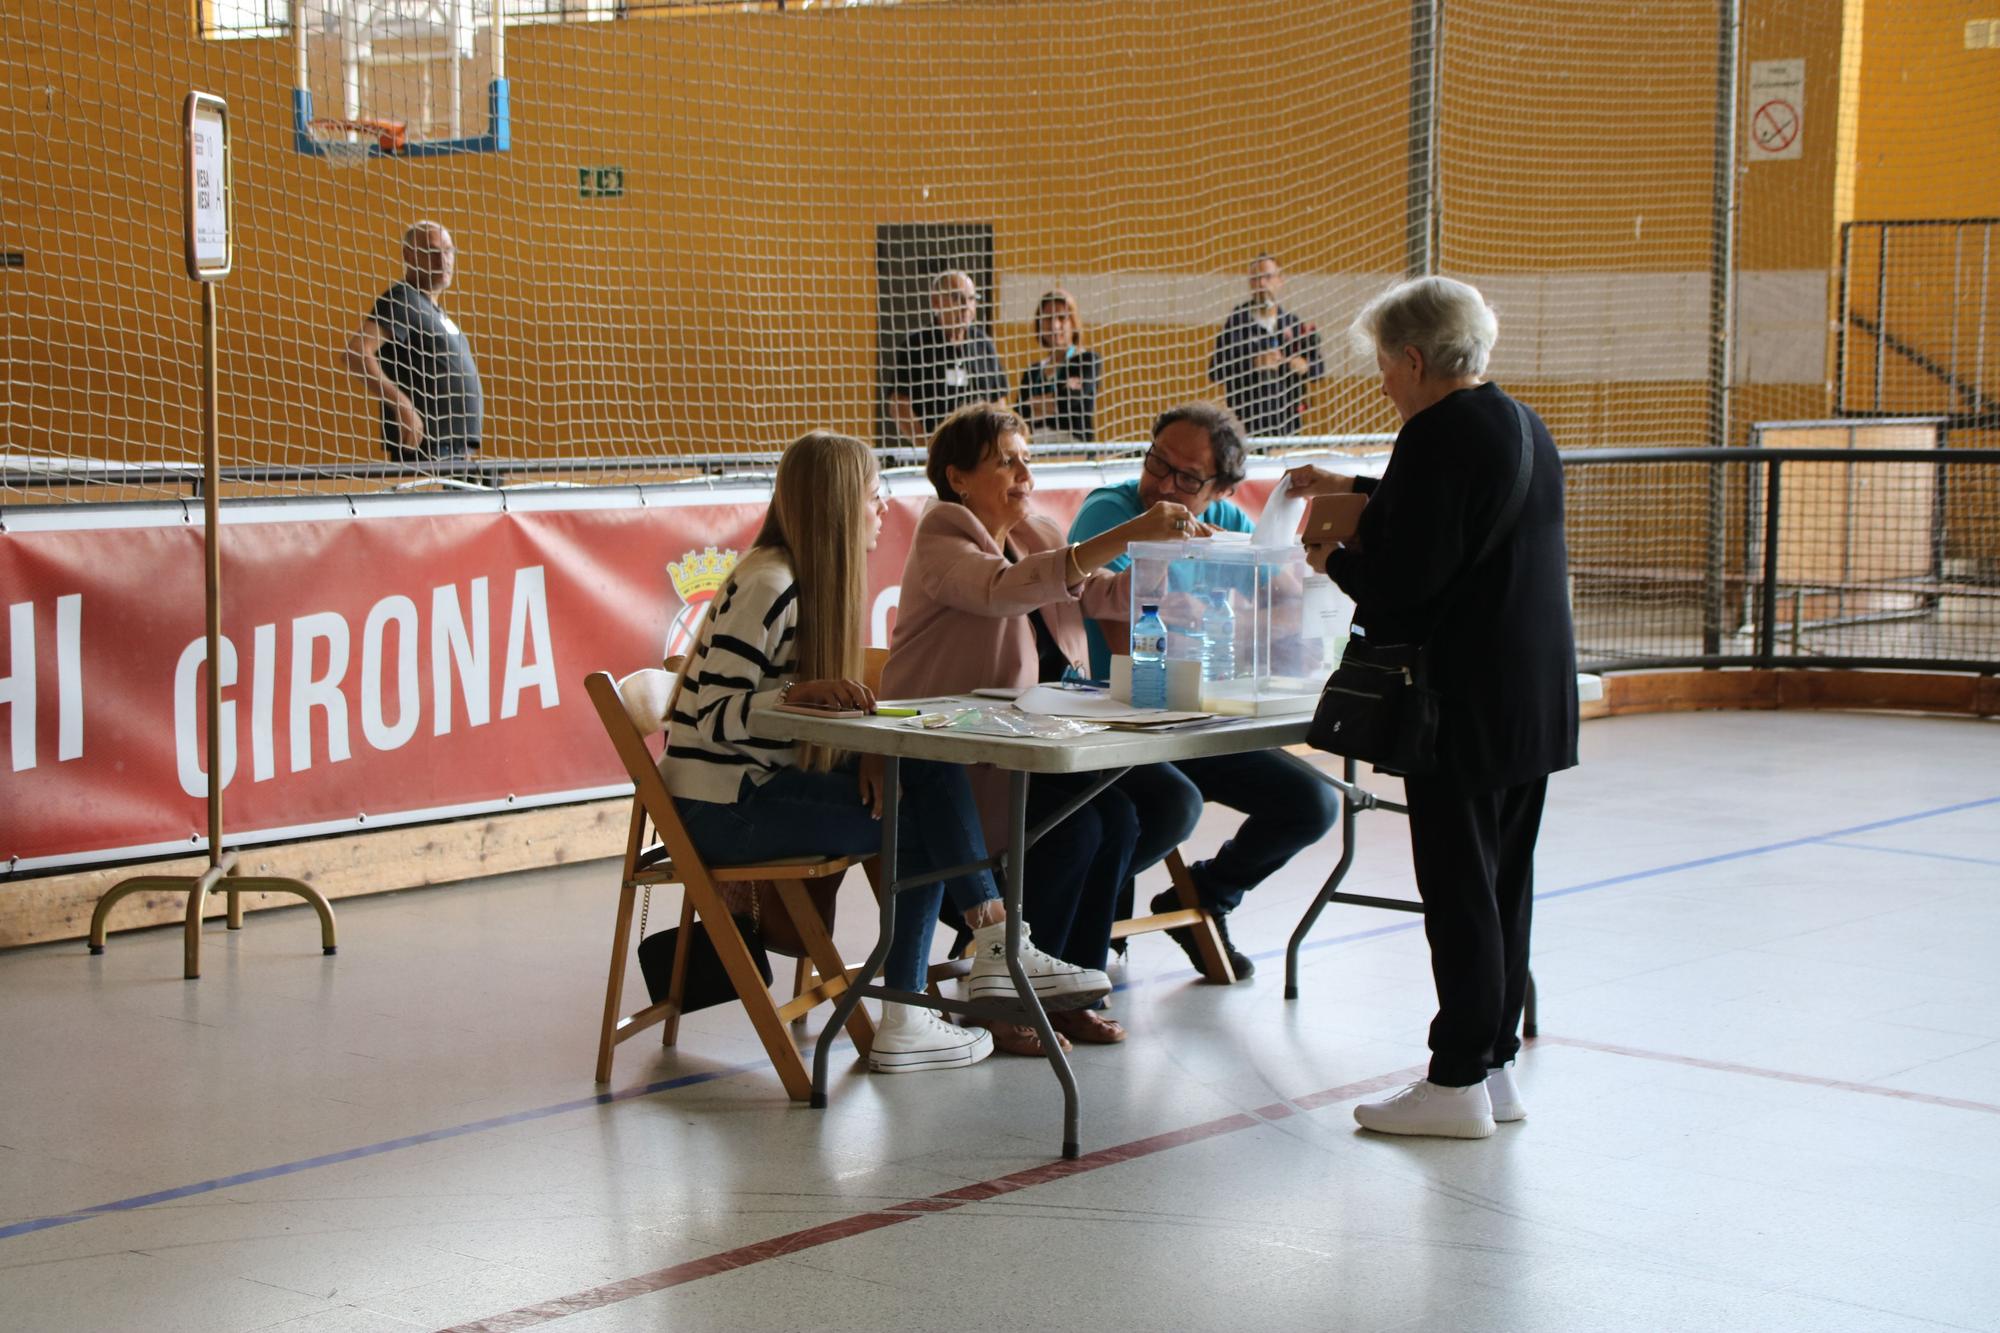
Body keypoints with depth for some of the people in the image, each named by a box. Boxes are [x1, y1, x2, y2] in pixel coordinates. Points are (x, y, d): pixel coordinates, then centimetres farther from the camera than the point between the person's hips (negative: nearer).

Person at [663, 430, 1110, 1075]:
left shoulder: (816, 579, 11)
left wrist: (863, 747, -9)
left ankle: (998, 949, -9)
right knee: (920, 829, -11)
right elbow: (710, 716, -23)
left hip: (767, 780, 9)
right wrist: (799, 692, -38)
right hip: (721, 807, -9)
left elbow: (819, 707, 12)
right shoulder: (766, 586, -18)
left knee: (934, 776, -7)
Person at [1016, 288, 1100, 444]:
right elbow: (1018, 416, 5)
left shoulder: (1089, 361, 2)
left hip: (1075, 442, -3)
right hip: (1035, 446, 3)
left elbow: (1070, 401, -10)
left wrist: (1035, 404, 6)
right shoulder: (1033, 372, 16)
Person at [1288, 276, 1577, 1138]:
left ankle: (1458, 1081, 2)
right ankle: (1494, 1064, 21)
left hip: (1464, 705, -9)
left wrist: (1332, 559, -2)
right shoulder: (1522, 427, 13)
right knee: (1503, 883, 14)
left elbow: (1405, 576, -20)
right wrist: (1352, 490, 32)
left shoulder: (1439, 434, -16)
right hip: (1534, 702, 9)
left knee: (1458, 890, -3)